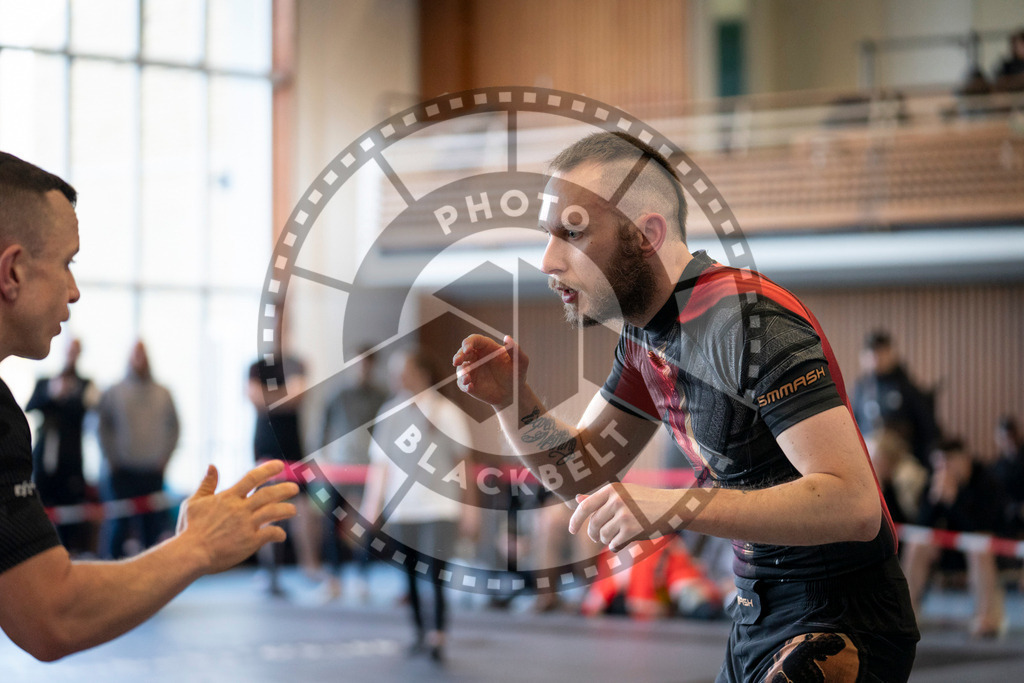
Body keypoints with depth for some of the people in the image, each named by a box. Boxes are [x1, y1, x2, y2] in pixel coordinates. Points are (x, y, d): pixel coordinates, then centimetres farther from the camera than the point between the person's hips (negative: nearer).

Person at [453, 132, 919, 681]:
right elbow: (581, 473, 13)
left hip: (838, 629, -9)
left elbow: (854, 503, -31)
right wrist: (514, 402, -6)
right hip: (756, 615, 9)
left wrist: (677, 506, -36)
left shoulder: (747, 318, -23)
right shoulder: (647, 332, 6)